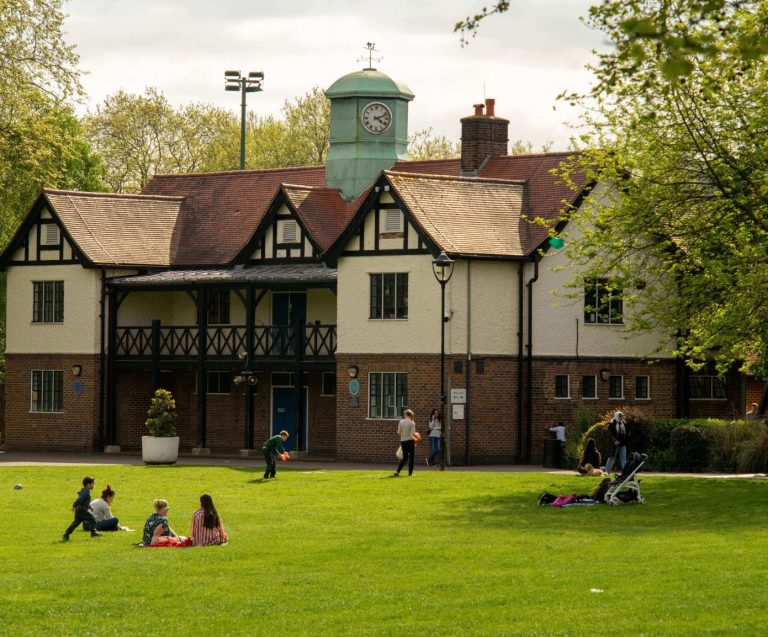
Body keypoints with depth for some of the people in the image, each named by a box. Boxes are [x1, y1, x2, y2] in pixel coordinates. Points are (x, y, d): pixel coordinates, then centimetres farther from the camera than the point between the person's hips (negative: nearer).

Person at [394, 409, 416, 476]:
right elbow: (413, 434, -14)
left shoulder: (401, 422, 0)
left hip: (403, 441, 4)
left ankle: (397, 471, -3)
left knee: (405, 458, 12)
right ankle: (410, 473, 10)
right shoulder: (412, 423, -11)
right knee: (411, 457, 9)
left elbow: (399, 432, 2)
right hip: (410, 441, -4)